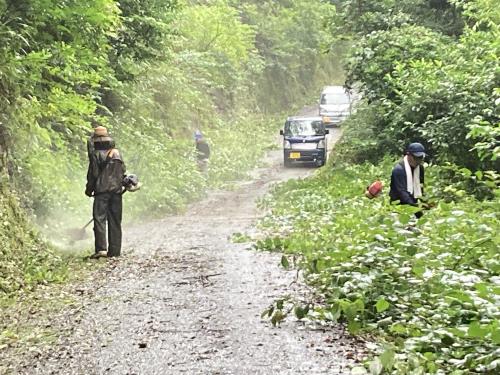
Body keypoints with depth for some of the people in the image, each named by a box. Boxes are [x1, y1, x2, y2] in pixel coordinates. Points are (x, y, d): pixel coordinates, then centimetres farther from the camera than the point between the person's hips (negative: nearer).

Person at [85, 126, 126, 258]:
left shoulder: (96, 155, -6)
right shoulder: (117, 153, 10)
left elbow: (93, 174, -7)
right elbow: (123, 172, 14)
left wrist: (89, 189, 6)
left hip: (102, 191, -5)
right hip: (116, 191, 5)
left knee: (99, 219, -6)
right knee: (115, 221, 9)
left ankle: (101, 248, -19)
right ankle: (115, 250, 10)